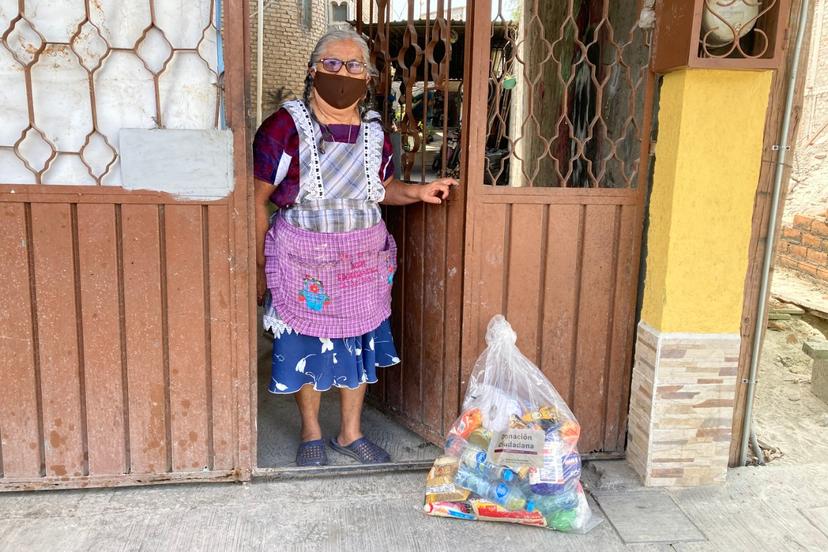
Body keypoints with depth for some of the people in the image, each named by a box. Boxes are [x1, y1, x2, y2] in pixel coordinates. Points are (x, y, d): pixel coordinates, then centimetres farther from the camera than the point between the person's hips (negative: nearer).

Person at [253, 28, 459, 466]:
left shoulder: (374, 130, 2)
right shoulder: (285, 126, -13)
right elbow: (258, 200, -9)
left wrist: (417, 192, -5)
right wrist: (259, 266, -8)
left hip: (364, 265, 4)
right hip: (303, 265, -4)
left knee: (360, 345, 13)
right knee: (306, 346, 10)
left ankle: (350, 433, 34)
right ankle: (311, 434, 33)